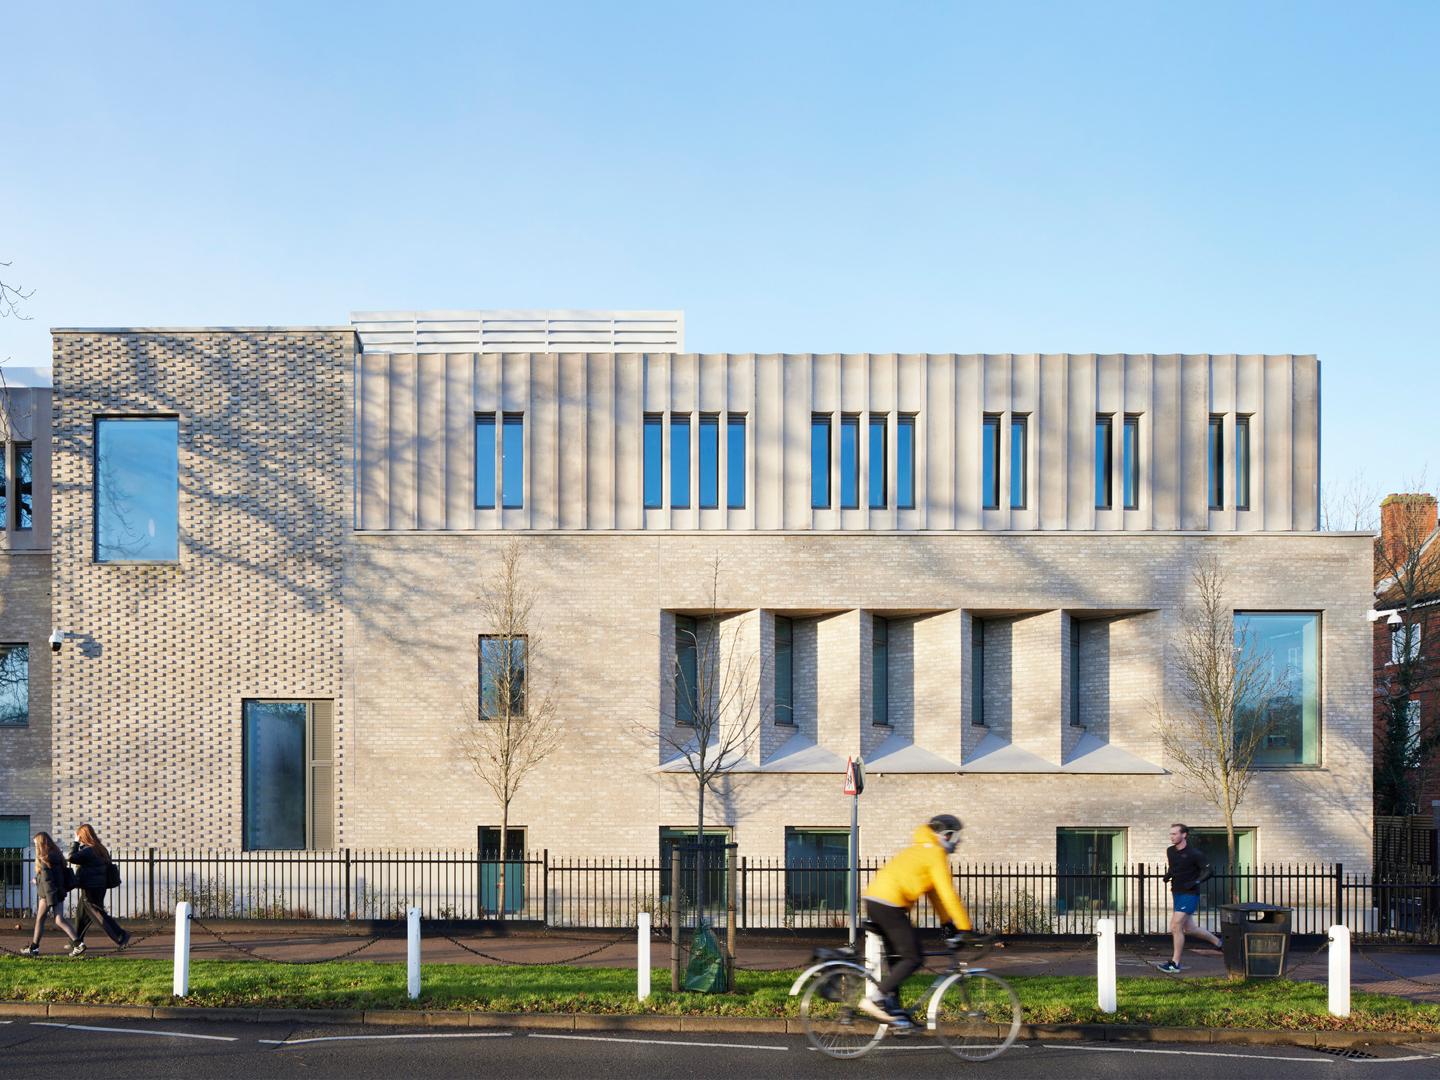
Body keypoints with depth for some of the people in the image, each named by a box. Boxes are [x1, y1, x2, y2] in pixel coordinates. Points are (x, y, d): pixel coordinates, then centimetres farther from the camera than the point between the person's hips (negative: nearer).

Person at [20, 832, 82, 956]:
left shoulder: (44, 858, -15)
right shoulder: (56, 855, 10)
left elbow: (47, 879, -18)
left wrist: (50, 898, -19)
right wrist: (38, 880, 30)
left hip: (49, 893, -7)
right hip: (59, 892, 7)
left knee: (40, 919, 9)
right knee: (59, 920, 5)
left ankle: (33, 948, 20)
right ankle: (78, 944, -7)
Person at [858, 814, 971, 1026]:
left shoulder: (920, 850, 26)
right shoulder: (936, 854, -4)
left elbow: (933, 891, 30)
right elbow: (948, 895, -7)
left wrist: (947, 922, 30)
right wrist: (965, 928, -2)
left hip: (873, 901, 10)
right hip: (889, 905, -10)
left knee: (897, 959, 16)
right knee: (914, 959, -7)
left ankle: (894, 1009, 17)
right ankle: (878, 999, -12)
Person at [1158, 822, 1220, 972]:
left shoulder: (1193, 853, -14)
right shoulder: (1170, 851, 7)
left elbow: (1208, 871, -11)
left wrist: (1195, 882, -23)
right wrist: (1168, 874, 4)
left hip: (1189, 894, -8)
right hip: (1177, 893, 8)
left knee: (1175, 926, -14)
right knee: (1189, 928, 15)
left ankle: (1175, 963, -6)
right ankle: (1217, 941, 37)